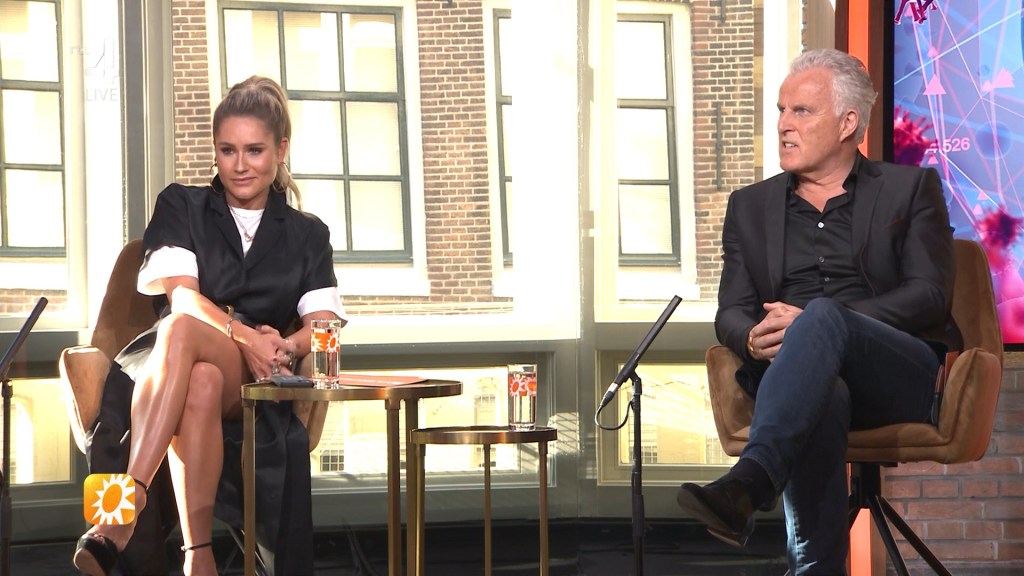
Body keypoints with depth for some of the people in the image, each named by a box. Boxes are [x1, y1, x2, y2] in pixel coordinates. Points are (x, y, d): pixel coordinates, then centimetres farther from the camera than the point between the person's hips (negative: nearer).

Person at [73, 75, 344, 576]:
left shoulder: (307, 234, 19)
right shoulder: (181, 206, 15)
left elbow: (322, 321, 5)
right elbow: (182, 295, -2)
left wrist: (286, 345, -21)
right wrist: (244, 336, -22)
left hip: (254, 384, 0)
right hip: (168, 368, 0)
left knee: (181, 331, -36)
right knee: (202, 382, -40)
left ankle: (128, 502, -50)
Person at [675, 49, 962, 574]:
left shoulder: (910, 189, 13)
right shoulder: (751, 206, 22)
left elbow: (930, 296, -1)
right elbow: (731, 313, 14)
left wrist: (812, 320, -14)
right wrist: (755, 339, -14)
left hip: (902, 372, -2)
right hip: (813, 382, 2)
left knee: (823, 314, -36)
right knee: (821, 394, -38)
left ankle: (747, 484, -55)